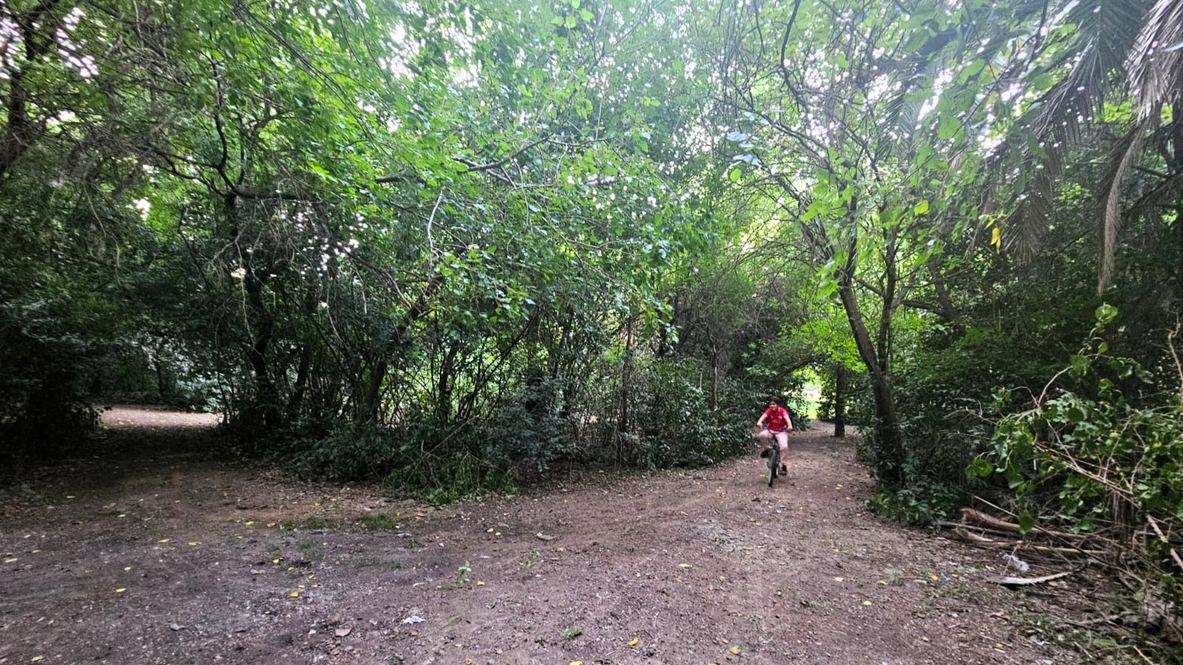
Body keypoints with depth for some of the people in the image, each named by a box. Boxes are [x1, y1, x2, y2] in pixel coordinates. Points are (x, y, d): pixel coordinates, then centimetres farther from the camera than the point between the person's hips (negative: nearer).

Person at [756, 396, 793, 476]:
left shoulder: (782, 411, -14)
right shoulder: (769, 410, -10)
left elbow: (787, 418, -31)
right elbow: (763, 416, -29)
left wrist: (790, 426, -53)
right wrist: (759, 422, -51)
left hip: (781, 432, -1)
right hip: (770, 431, 1)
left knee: (784, 446, -24)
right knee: (762, 435, -31)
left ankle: (783, 465, -7)